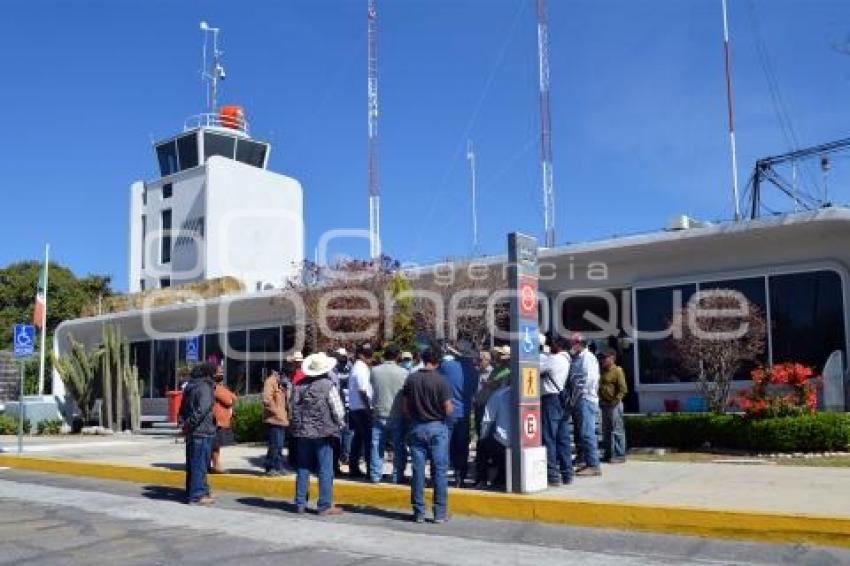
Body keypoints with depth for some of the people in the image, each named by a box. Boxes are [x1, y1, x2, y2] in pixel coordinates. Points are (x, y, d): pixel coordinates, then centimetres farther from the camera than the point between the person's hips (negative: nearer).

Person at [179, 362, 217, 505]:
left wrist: (187, 423, 15)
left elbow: (182, 410, 19)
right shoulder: (205, 387, -14)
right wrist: (190, 424, -18)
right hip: (202, 431, -9)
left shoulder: (190, 387, 14)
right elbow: (202, 409, -26)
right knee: (199, 464, -3)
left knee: (192, 464, 15)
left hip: (192, 432, 9)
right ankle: (197, 496, 0)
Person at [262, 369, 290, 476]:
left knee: (279, 445, 14)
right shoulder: (271, 381, -13)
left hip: (282, 419, 9)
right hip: (274, 419, -9)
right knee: (275, 445, -7)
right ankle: (270, 468, 2)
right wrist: (276, 412, -17)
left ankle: (279, 467, 21)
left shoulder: (282, 381, 18)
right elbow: (267, 399, -23)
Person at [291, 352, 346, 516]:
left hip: (302, 432, 5)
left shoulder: (299, 385, 3)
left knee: (303, 468, 12)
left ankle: (300, 503, 18)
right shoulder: (328, 386, -12)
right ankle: (325, 505, 2)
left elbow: (293, 408, 7)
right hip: (323, 432, -5)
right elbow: (338, 412, -11)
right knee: (325, 470, 1)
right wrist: (337, 424, 8)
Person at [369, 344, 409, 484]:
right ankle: (397, 476, 10)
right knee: (399, 447, 7)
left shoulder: (375, 371, -5)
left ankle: (375, 475, 13)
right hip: (398, 416, -2)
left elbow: (373, 389, 7)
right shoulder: (403, 372, -10)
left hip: (379, 415, 2)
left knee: (377, 446, 10)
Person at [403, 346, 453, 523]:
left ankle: (419, 512, 12)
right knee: (439, 470, 4)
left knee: (418, 470, 8)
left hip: (417, 427, 3)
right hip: (437, 427, -3)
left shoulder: (411, 379, -2)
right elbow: (448, 409, -12)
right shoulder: (440, 380, -12)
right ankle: (440, 513, 7)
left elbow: (404, 407, 3)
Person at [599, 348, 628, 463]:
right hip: (604, 404, 9)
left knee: (617, 430, -4)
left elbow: (623, 389, -15)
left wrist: (616, 400, -18)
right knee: (606, 430, 14)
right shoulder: (603, 371, 14)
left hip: (614, 405, -9)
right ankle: (608, 453, 22)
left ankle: (619, 455, 0)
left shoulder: (617, 371, -10)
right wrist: (601, 399, 12)